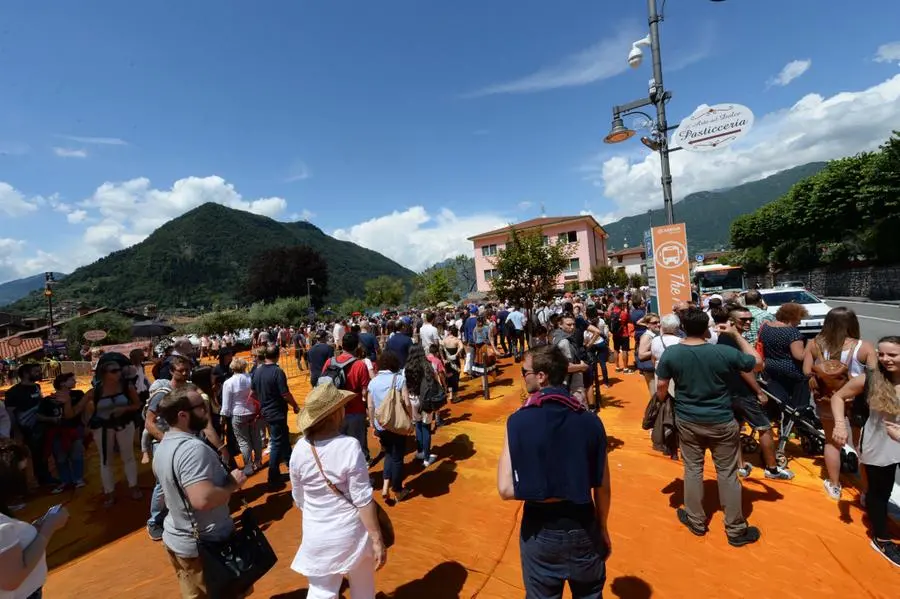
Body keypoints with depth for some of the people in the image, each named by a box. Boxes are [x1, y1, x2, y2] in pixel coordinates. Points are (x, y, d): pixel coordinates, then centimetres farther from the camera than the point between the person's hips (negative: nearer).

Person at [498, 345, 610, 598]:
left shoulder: (519, 421, -21)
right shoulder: (590, 421, -13)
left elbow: (506, 489, -22)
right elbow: (603, 487, -4)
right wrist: (603, 529, 11)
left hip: (541, 532, -2)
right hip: (583, 529, 3)